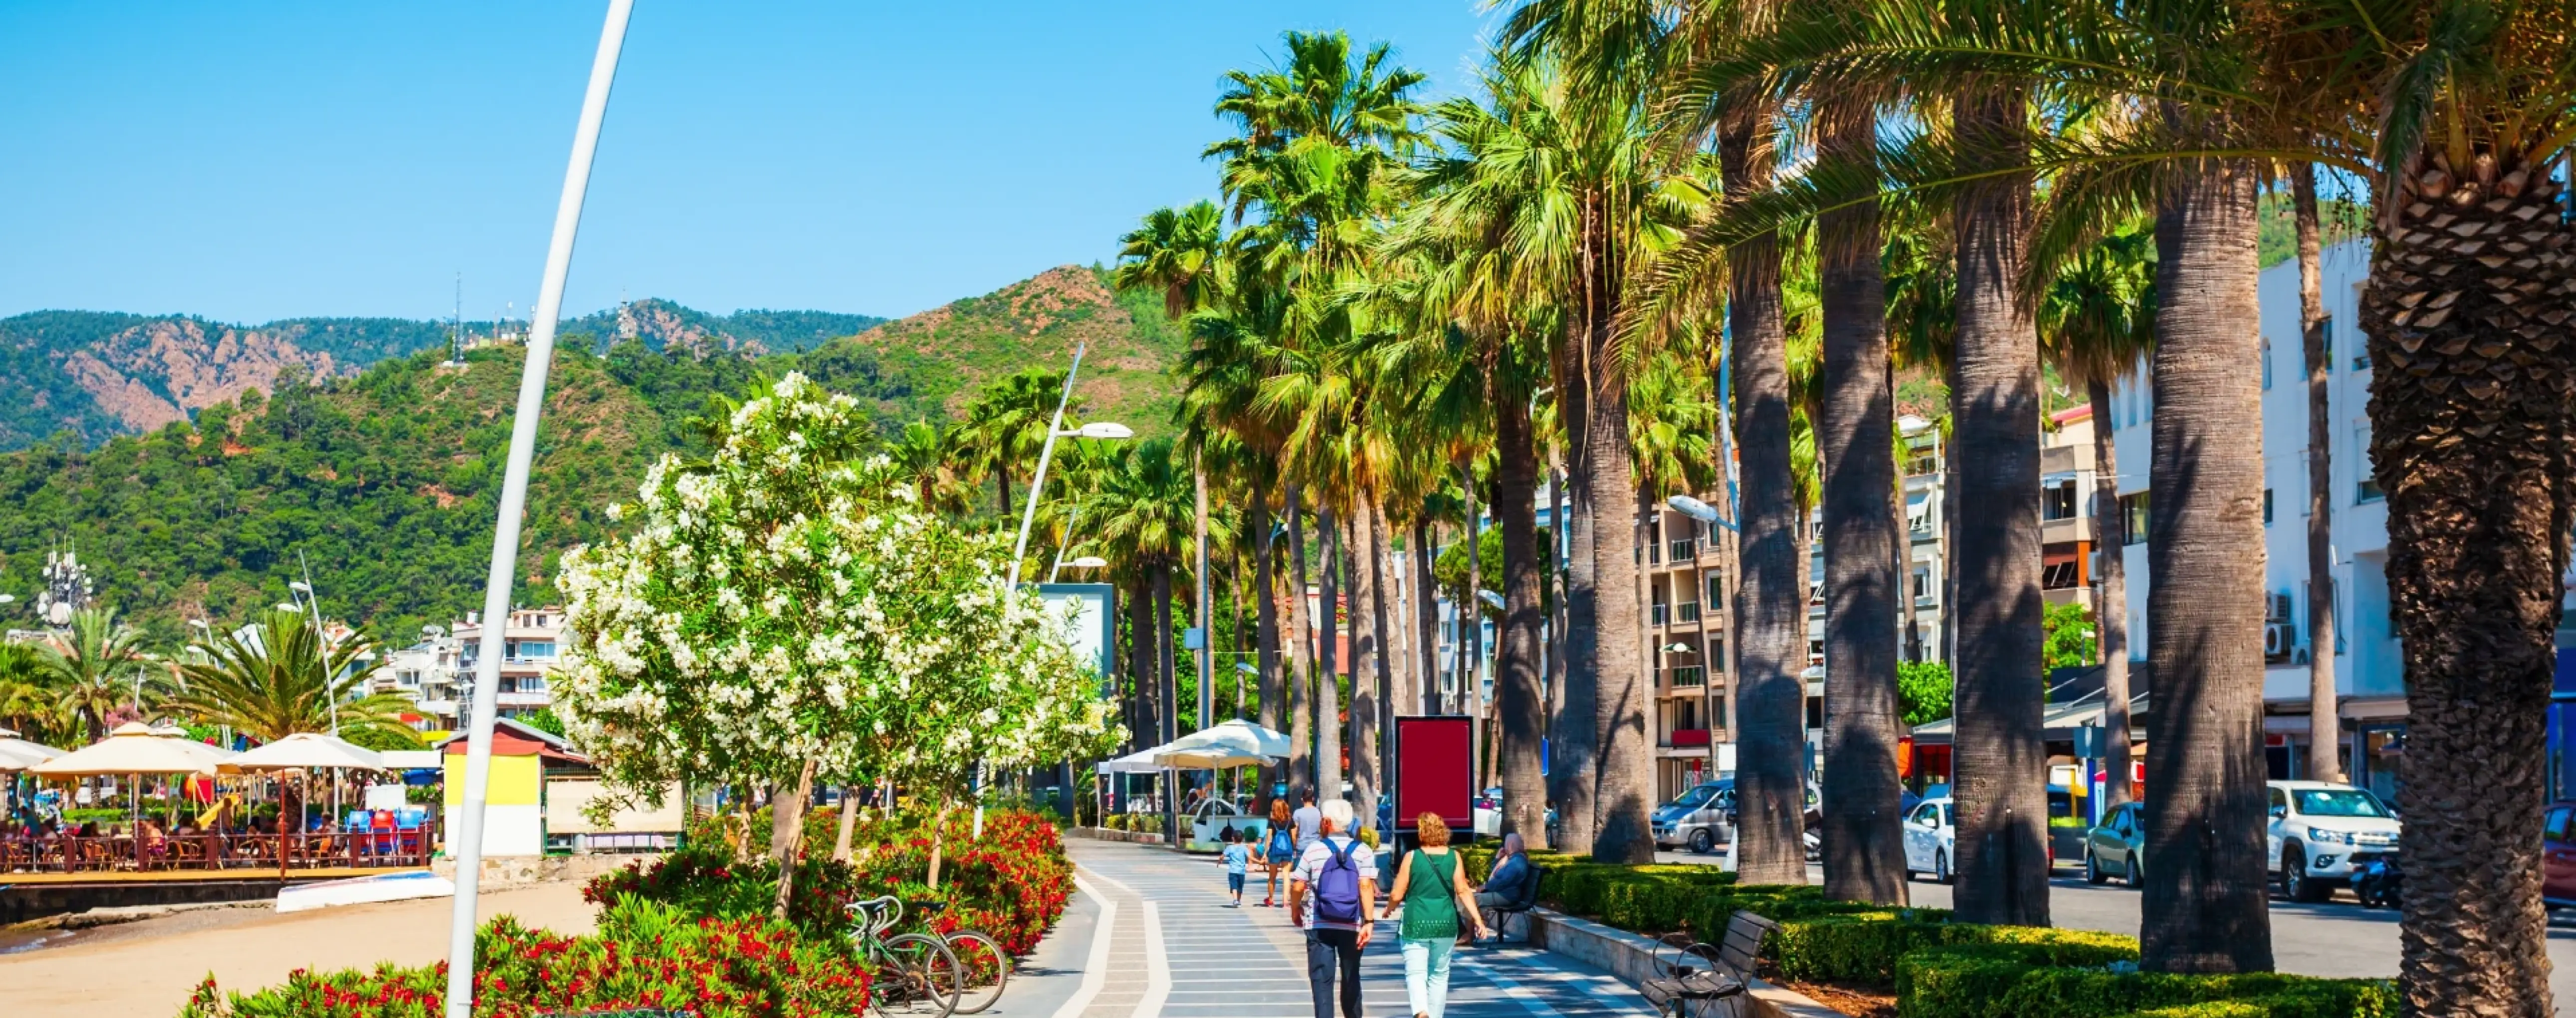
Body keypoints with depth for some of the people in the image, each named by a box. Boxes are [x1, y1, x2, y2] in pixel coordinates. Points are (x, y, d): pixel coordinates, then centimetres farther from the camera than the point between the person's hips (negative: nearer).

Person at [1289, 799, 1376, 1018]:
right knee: (1351, 978, 18)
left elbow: (1298, 887, -3)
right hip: (1352, 926, 2)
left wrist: (1295, 911, 15)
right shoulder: (1363, 852, 0)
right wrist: (1369, 922, -14)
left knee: (1321, 979, -1)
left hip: (1319, 926, -2)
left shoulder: (1314, 850, -3)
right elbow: (1366, 886, -11)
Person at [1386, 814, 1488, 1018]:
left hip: (1416, 923, -2)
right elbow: (1463, 891, -6)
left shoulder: (1412, 857, -4)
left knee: (1415, 972, -5)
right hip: (1446, 923, 3)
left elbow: (1396, 895, -2)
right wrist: (1477, 918, -3)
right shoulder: (1453, 856, 1)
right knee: (1439, 974, 15)